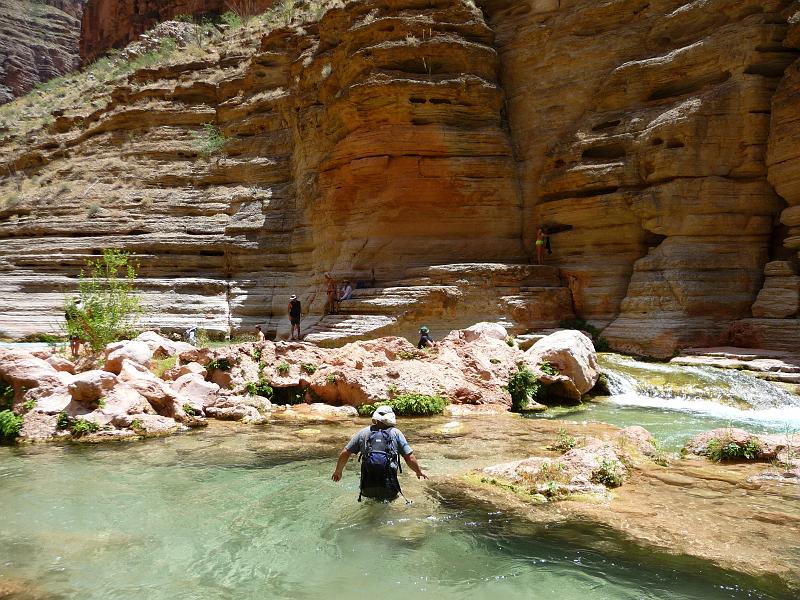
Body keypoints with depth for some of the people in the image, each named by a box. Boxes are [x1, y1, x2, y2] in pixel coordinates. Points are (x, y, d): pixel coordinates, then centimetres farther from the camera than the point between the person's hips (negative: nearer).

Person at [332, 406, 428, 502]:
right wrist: (419, 471, 19)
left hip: (367, 488, 3)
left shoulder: (363, 433, 9)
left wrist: (338, 471, 26)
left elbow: (344, 453, 10)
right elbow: (409, 458, 1)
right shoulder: (396, 433, 4)